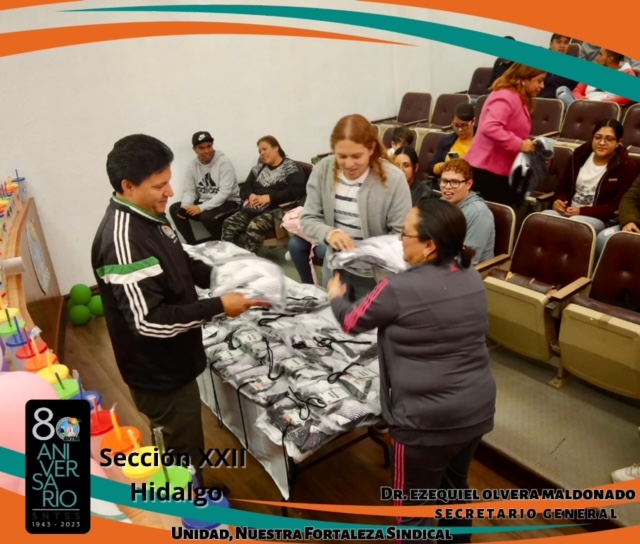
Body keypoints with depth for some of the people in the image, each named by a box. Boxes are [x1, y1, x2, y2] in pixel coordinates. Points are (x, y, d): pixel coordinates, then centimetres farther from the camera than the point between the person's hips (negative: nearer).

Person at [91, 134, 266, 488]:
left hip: (171, 361, 10)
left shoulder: (148, 216, 1)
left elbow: (180, 265, 16)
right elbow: (149, 321, -32)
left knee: (186, 447, 28)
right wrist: (219, 307, -27)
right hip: (158, 372, -9)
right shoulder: (122, 241, -30)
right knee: (184, 452, 11)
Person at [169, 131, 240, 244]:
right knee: (174, 209, -7)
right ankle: (192, 244, 2)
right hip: (203, 202, 6)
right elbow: (189, 191, 4)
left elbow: (224, 193, -23)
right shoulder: (193, 165, 3)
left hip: (227, 202, -6)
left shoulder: (224, 162, -16)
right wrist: (185, 206, -18)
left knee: (207, 216, -35)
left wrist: (202, 207, -30)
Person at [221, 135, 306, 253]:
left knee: (254, 226, -34)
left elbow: (296, 190, -11)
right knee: (229, 224, -18)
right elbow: (244, 188, 19)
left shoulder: (290, 167, 3)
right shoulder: (258, 168, 22)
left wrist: (270, 197, -18)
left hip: (277, 209, -6)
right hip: (254, 208, 6)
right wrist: (250, 195, -6)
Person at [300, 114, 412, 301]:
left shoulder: (393, 179, -19)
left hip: (373, 273, -3)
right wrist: (329, 233, -27)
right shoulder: (322, 170, -9)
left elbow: (401, 234, -16)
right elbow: (308, 220, -6)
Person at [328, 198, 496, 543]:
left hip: (428, 421, -7)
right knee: (456, 486, 30)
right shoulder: (474, 281, 0)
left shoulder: (399, 289, -20)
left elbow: (352, 322, -3)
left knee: (414, 509, 15)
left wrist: (336, 297, 18)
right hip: (478, 410, 7)